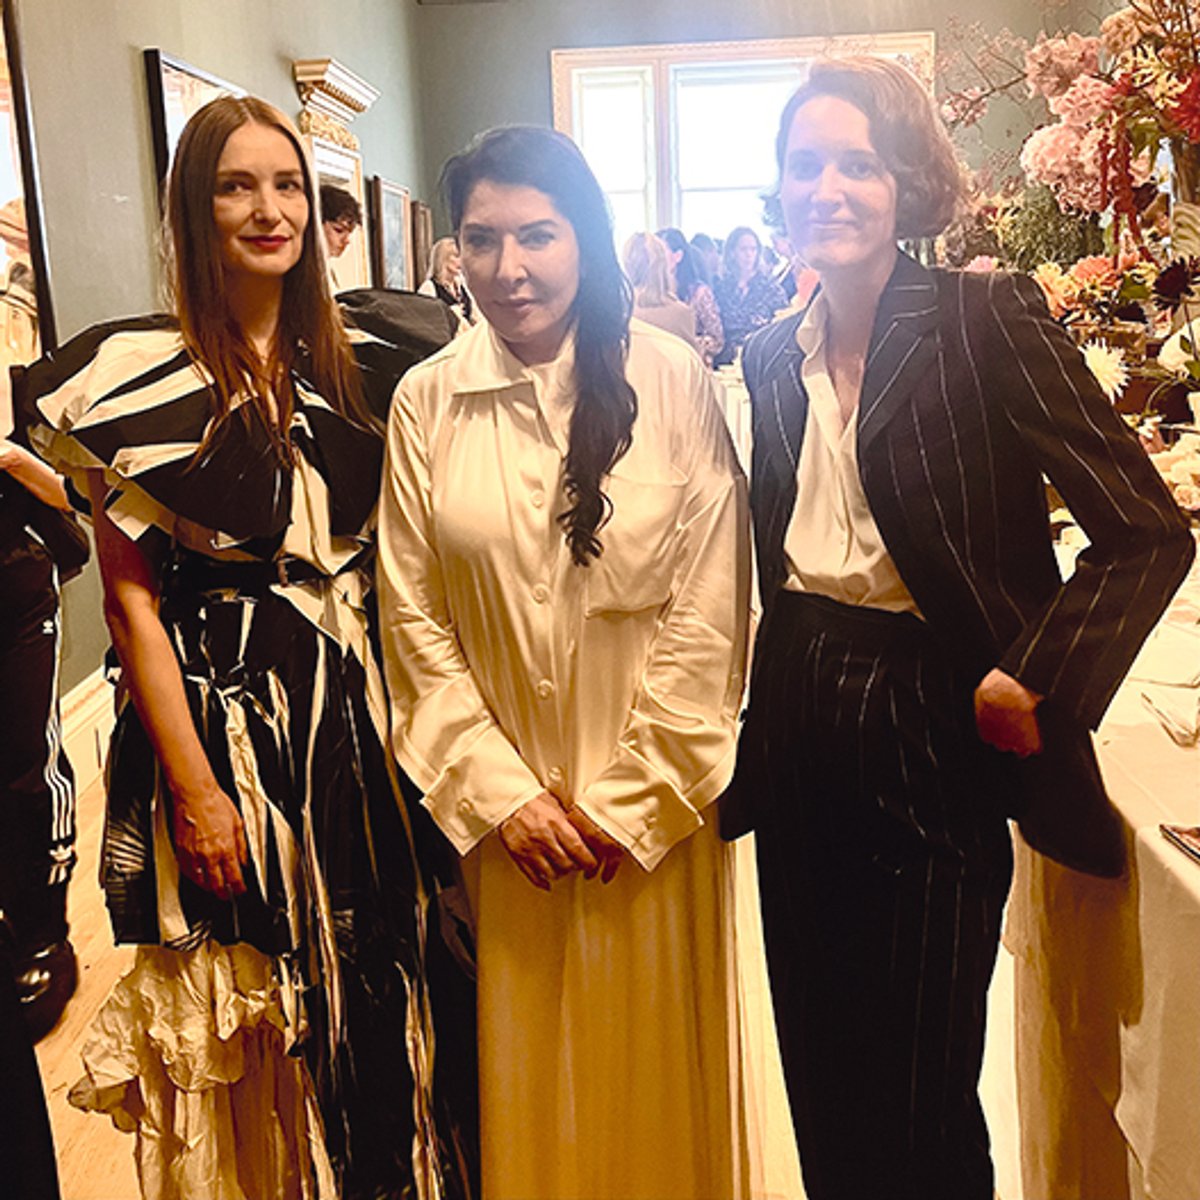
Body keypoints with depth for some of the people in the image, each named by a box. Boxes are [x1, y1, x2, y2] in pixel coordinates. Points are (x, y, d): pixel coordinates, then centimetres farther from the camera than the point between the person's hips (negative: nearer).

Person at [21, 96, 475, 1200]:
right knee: (252, 1015, 9)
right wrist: (193, 786, -14)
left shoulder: (346, 363, 7)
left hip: (356, 710, 5)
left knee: (377, 982, 16)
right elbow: (132, 597, -11)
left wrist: (402, 716, 3)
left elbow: (381, 549, 10)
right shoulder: (139, 371, -8)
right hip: (223, 714, -4)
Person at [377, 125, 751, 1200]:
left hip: (649, 805, -1)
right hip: (499, 801, 1)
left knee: (659, 1047, 15)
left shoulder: (673, 382, -7)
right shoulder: (425, 401, -2)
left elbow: (708, 608, -7)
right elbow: (413, 618, -2)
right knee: (524, 1060, 16)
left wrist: (637, 794, -8)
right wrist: (496, 790, -7)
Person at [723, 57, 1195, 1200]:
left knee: (920, 1101, 6)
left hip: (936, 732, -5)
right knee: (819, 1078, 17)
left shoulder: (988, 318, -10)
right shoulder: (770, 357, 7)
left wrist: (1032, 682, -14)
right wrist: (758, 738, 8)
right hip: (802, 736, 5)